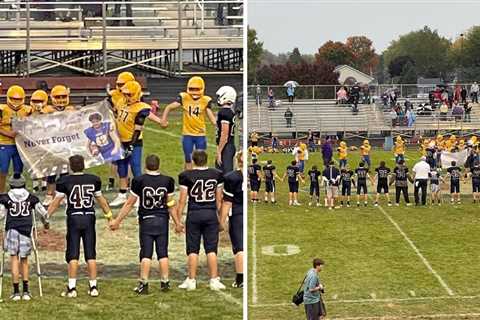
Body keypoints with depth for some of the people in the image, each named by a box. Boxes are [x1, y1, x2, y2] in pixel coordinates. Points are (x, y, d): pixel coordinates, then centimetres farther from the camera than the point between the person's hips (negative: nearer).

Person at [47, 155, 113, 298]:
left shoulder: (65, 181, -5)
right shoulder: (94, 180, 4)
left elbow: (56, 202, -3)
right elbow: (101, 200, 14)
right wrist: (109, 215, 27)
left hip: (74, 218, -2)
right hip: (89, 217, 2)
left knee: (73, 255, 2)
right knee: (90, 254, 7)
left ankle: (72, 288, 0)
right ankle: (93, 287, 9)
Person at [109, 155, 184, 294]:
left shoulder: (139, 181, -9)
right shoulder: (167, 181, -2)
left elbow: (129, 204, -4)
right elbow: (171, 205, 4)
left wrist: (117, 221, 5)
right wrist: (177, 223, 15)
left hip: (146, 220, -2)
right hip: (162, 220, 2)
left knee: (146, 254, 3)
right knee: (163, 253, 10)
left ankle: (143, 284, 1)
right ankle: (165, 282, 13)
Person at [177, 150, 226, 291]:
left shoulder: (186, 176, -5)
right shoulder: (216, 175, 3)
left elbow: (182, 201, -3)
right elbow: (219, 199, 8)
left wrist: (178, 220, 3)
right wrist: (221, 218, 17)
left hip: (194, 214, -2)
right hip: (211, 214, 2)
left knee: (193, 249, 5)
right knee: (211, 249, 6)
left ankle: (191, 280, 8)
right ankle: (214, 280, 5)